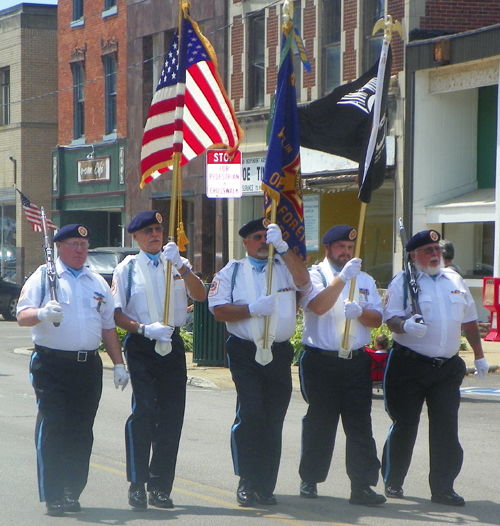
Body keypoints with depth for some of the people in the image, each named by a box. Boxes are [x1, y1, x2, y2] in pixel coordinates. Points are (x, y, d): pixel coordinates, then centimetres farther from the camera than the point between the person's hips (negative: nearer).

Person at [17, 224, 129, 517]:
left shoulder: (97, 283, 18)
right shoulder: (44, 277, 4)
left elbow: (109, 326, 21)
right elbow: (22, 316, -6)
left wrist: (118, 363, 14)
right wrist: (42, 314, -27)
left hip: (88, 365, 4)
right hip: (52, 364, -4)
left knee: (81, 432, 3)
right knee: (52, 427, -9)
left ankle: (73, 492, 11)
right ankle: (53, 495, -5)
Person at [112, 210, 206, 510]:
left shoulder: (178, 264, 12)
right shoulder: (127, 268, 5)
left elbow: (200, 295, -4)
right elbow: (117, 313, 1)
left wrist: (181, 266, -18)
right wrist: (144, 329, -15)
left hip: (172, 345, 3)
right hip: (141, 347, -3)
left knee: (172, 414, 3)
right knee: (144, 411, -13)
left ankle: (160, 486, 12)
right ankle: (137, 485, -3)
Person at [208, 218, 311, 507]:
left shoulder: (286, 267, 12)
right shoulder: (232, 272, 10)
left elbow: (303, 280, -11)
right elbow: (218, 309, 0)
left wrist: (282, 247, -19)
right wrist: (252, 310, -12)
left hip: (280, 353, 2)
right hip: (246, 353, -2)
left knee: (274, 421, 4)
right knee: (250, 413, -15)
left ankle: (266, 486, 12)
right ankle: (247, 482, -5)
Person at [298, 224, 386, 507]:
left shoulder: (365, 280, 18)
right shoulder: (315, 275, 3)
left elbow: (377, 319, 10)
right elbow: (318, 306, -17)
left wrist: (360, 312, -11)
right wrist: (343, 277, -22)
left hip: (356, 360, 3)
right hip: (321, 360, -3)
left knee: (360, 425, -2)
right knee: (319, 423, 4)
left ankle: (362, 485, -3)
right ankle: (310, 480, 17)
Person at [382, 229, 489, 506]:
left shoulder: (455, 280, 13)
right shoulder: (403, 282, -1)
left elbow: (469, 321, 21)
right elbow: (391, 317, -10)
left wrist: (479, 355, 24)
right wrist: (405, 325, -31)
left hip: (447, 368, 4)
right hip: (410, 366, -4)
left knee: (447, 429, 0)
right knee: (404, 425, 3)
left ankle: (443, 488, 5)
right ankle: (392, 482, 17)